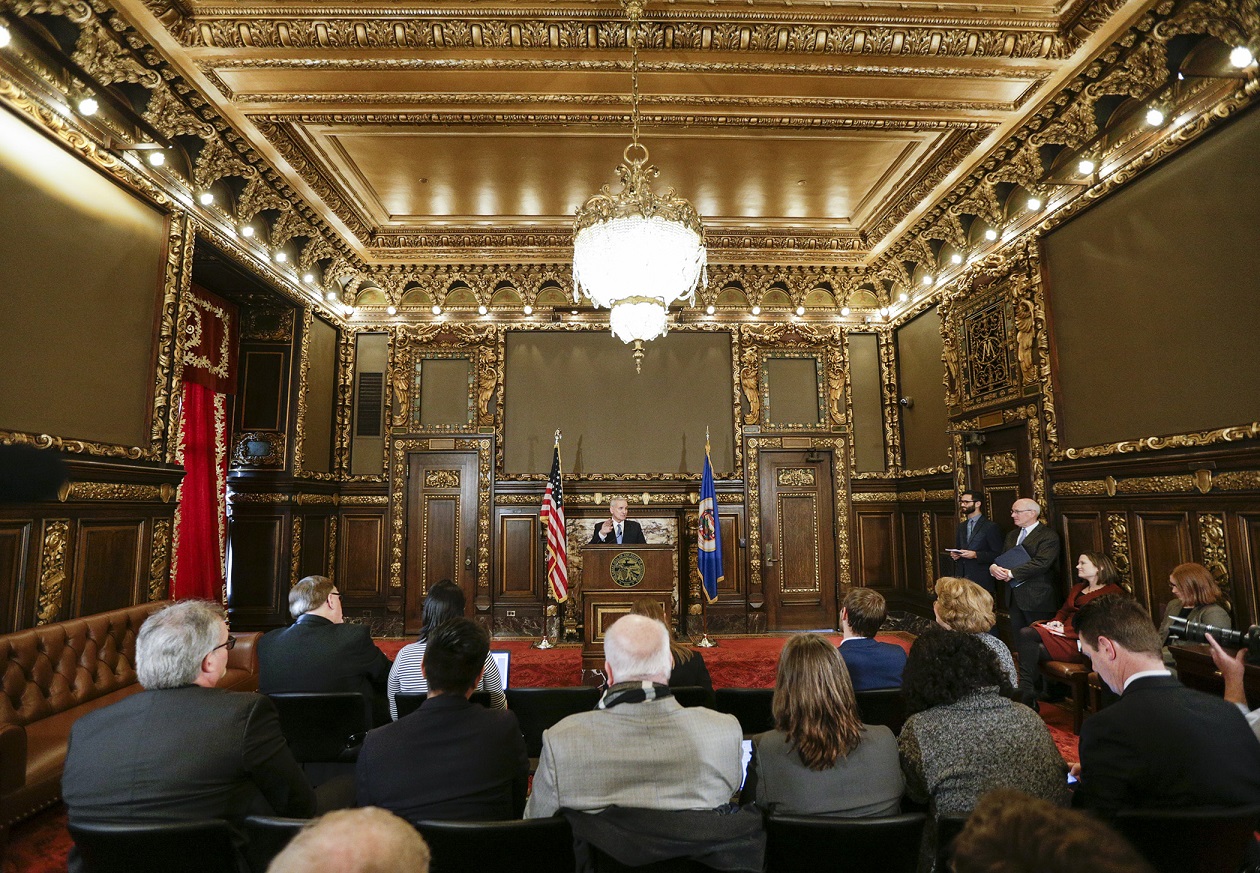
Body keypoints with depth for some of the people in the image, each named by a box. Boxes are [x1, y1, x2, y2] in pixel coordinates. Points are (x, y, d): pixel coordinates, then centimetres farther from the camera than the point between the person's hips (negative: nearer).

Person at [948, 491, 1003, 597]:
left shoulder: (991, 526, -3)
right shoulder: (961, 527, 17)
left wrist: (975, 555, -19)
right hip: (961, 577, 5)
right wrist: (953, 554, 2)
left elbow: (998, 554, -7)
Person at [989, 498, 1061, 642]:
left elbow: (1041, 563, -19)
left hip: (1037, 598, -7)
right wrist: (993, 567, -8)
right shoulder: (1011, 535, 17)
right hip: (1014, 596, 7)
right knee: (1017, 639, 11)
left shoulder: (1048, 536, -7)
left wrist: (1011, 573, -19)